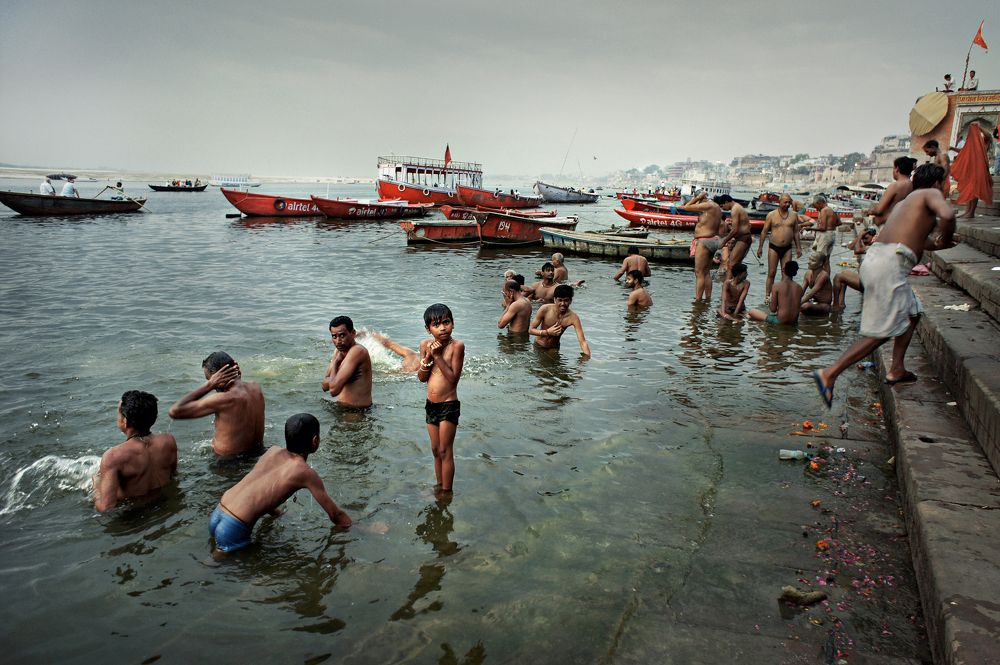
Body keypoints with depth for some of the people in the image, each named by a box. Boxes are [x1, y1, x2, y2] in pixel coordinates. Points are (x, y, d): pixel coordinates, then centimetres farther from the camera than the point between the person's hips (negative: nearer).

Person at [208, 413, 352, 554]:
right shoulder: (306, 473, -8)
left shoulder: (272, 450, 10)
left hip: (216, 515, 8)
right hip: (233, 528, -8)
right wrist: (351, 525, 17)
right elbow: (336, 515, 0)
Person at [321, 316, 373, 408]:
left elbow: (333, 390, -27)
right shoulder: (339, 350, 8)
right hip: (343, 407, 9)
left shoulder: (357, 351, -22)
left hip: (358, 411, -9)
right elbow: (325, 386, 4)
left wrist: (335, 363, -12)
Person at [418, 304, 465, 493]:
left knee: (445, 451, 1)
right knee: (436, 450, 17)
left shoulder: (457, 346, -16)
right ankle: (439, 487, 32)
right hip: (431, 405, 6)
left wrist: (438, 356, -22)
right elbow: (422, 378, 0)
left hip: (449, 406, -5)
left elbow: (453, 378, -19)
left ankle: (446, 492, 13)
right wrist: (428, 357, -15)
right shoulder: (426, 345, -1)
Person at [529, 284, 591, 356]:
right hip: (538, 347, 0)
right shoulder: (545, 309, -22)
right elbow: (531, 330, -13)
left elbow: (582, 341, -27)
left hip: (554, 349, 0)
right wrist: (547, 332, -28)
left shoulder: (573, 317, -22)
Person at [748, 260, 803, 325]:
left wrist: (769, 303, 13)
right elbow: (798, 307, 12)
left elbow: (773, 309, -10)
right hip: (794, 322, 6)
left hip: (780, 322, -6)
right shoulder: (799, 288, 2)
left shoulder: (777, 286, -11)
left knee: (751, 312, 8)